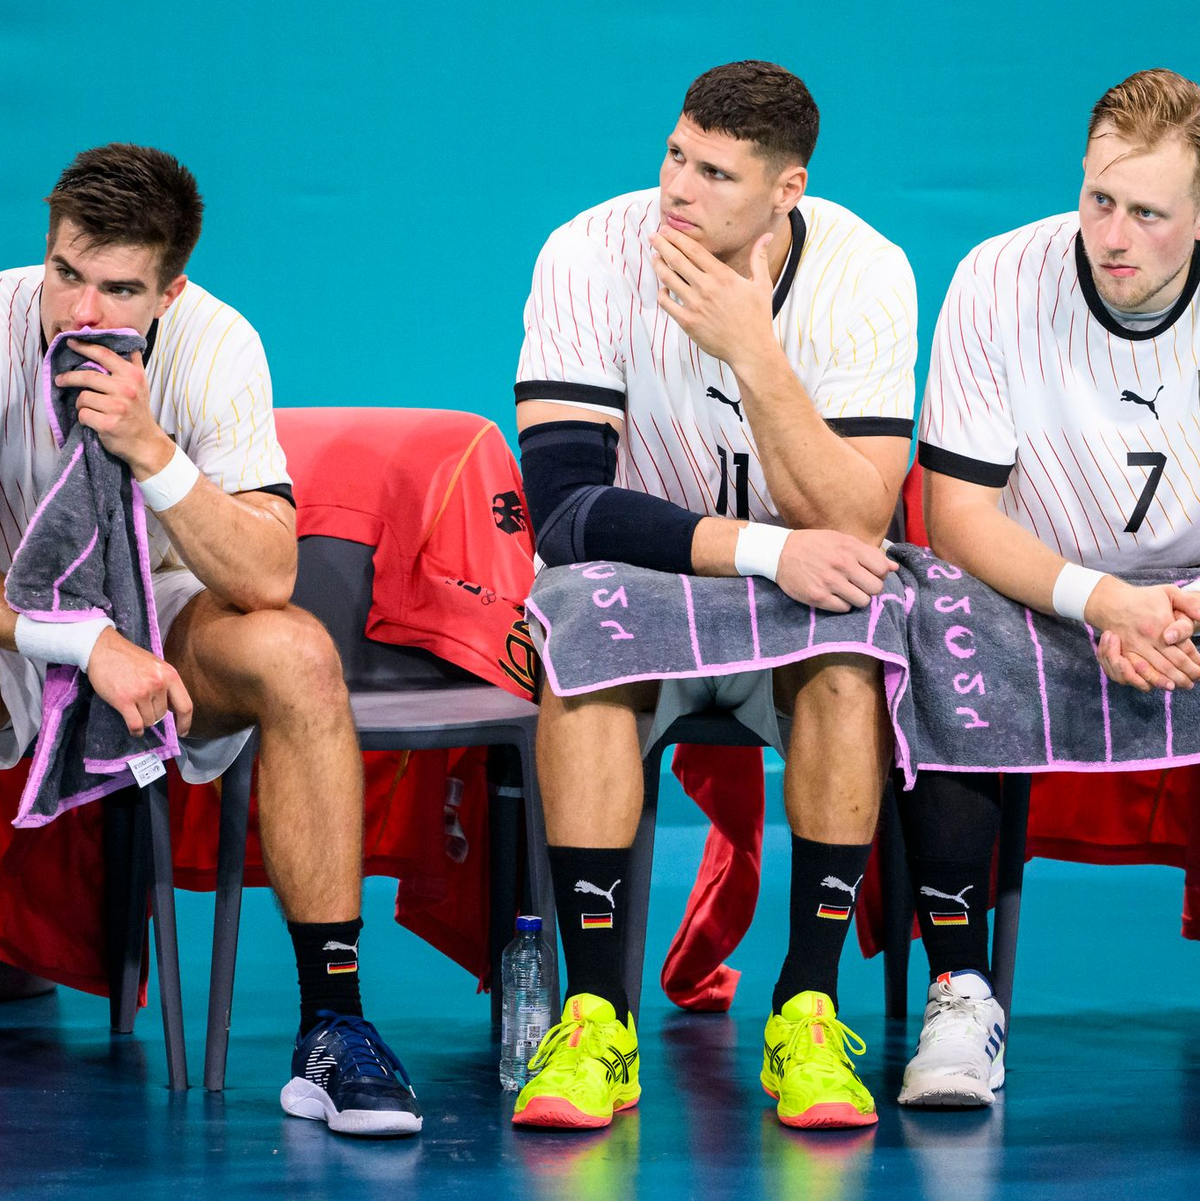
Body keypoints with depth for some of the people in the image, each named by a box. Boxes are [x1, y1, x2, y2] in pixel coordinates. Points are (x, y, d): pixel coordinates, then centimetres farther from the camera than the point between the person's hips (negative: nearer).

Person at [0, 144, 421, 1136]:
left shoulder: (216, 346, -17)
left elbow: (267, 580, -24)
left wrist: (150, 452, -37)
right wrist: (89, 643, -31)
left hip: (160, 619, 1)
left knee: (296, 654, -31)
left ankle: (332, 1024, -28)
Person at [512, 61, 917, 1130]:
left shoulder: (864, 274, -15)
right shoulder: (592, 259, -17)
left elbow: (852, 528, -23)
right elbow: (561, 502, -24)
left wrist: (754, 353, -33)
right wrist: (761, 546, -34)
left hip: (792, 603, 0)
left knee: (852, 654, -32)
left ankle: (809, 1013, -25)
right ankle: (595, 1017, -30)